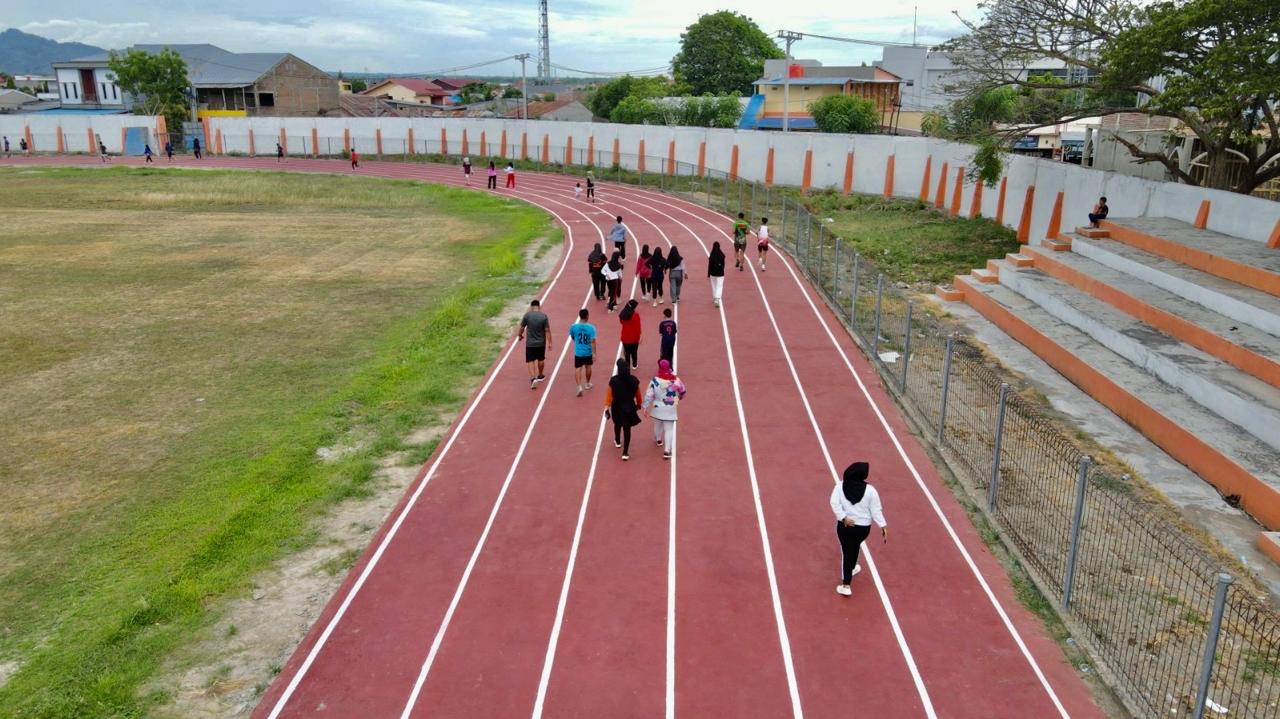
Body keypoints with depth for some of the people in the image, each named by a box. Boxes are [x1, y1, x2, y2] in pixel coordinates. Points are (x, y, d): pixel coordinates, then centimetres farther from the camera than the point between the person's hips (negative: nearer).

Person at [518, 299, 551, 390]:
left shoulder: (527, 315, -11)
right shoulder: (544, 316, -11)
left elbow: (522, 328, -3)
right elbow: (547, 330, -10)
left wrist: (520, 335, 17)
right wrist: (549, 342, -3)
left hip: (530, 343, -1)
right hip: (541, 343, 1)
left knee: (530, 361, 5)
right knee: (541, 359, 21)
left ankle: (533, 378, -12)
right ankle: (540, 376, 37)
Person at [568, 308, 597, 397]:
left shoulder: (573, 326, -9)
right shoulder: (591, 327, -17)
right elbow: (593, 342, -19)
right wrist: (594, 354, -16)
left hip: (578, 352, 0)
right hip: (588, 352, 0)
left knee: (577, 369, 3)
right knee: (588, 367, 22)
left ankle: (579, 386, -16)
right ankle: (587, 384, 40)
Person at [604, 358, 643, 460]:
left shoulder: (613, 380, -18)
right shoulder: (633, 380, -13)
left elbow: (609, 395, -13)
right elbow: (637, 394, 1)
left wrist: (607, 407, -6)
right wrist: (639, 403, 18)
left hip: (617, 407, 1)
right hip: (629, 407, -1)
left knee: (617, 424, 28)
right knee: (627, 428, 4)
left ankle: (618, 442, 53)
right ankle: (625, 453, -1)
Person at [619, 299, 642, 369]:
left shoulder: (623, 314, -4)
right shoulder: (636, 315, -17)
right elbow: (638, 327, -13)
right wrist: (638, 337, -3)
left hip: (625, 337, 2)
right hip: (634, 338, -2)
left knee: (627, 352, 10)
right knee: (634, 352, 15)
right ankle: (634, 365, 28)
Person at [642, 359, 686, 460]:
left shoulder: (655, 380, -15)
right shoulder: (675, 380, -13)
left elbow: (649, 394, -12)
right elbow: (682, 390, 4)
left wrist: (646, 407, -2)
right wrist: (680, 397, 26)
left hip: (657, 407, 1)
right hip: (670, 409, -1)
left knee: (657, 424, 26)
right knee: (669, 429, 4)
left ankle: (658, 440, 52)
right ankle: (667, 450, -3)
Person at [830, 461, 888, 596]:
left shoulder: (840, 486, -10)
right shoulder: (870, 490, -14)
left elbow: (834, 503, -16)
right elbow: (876, 510, -11)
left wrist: (843, 517, -14)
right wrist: (883, 525, -4)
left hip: (845, 525, 0)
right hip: (863, 527, 0)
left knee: (847, 551, 9)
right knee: (854, 548, 27)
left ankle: (846, 585, 6)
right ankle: (850, 569, 47)